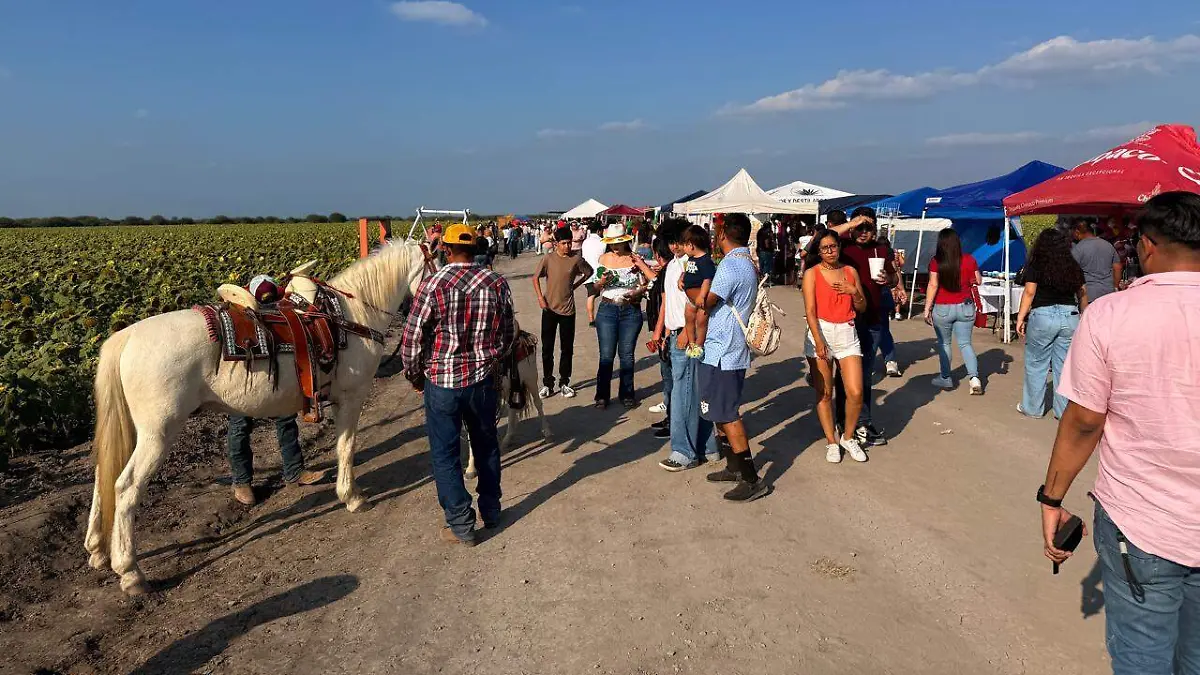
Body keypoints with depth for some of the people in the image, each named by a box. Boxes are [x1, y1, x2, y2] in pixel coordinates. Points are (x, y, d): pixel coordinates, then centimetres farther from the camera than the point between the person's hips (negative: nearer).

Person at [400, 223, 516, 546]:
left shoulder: (432, 285, -15)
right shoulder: (497, 284, -4)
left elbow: (412, 339, -12)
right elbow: (509, 334, 5)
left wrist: (414, 376, 4)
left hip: (441, 383, -3)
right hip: (484, 381, 4)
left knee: (445, 455, 10)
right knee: (486, 446, 22)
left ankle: (461, 525, 15)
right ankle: (491, 511, 35)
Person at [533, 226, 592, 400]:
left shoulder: (576, 259, -3)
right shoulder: (548, 259, -5)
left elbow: (589, 272, 13)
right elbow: (536, 278, 3)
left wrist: (575, 285, 6)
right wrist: (540, 297, -7)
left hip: (568, 309, 1)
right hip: (549, 308, 0)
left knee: (567, 348, 7)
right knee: (547, 348, 4)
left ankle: (564, 383, 19)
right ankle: (547, 384, 15)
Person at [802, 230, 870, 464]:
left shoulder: (850, 271, 10)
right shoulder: (812, 273, -1)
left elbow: (862, 308, 14)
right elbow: (810, 310, -8)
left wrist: (854, 292, -6)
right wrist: (819, 341, -17)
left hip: (847, 334, 3)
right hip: (820, 333, -2)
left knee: (855, 392, -6)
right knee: (824, 393, 3)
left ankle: (848, 437, 16)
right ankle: (831, 441, 17)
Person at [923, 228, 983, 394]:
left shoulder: (936, 261, -13)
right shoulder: (969, 259, -3)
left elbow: (933, 286, -14)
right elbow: (978, 281, 7)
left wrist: (927, 308, -9)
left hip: (942, 309, -2)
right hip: (966, 307, 2)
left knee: (944, 343, 14)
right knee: (965, 343, 9)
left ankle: (945, 379, 22)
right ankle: (974, 378, -4)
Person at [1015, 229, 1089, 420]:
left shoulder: (1035, 266, -3)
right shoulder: (1074, 267, 10)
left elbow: (1029, 292, -10)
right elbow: (1083, 294, 13)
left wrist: (1021, 317, -7)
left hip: (1042, 316, -4)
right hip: (1070, 316, 4)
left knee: (1036, 364, 8)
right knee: (1065, 365, 9)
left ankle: (1032, 408, 15)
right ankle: (1064, 411, 14)